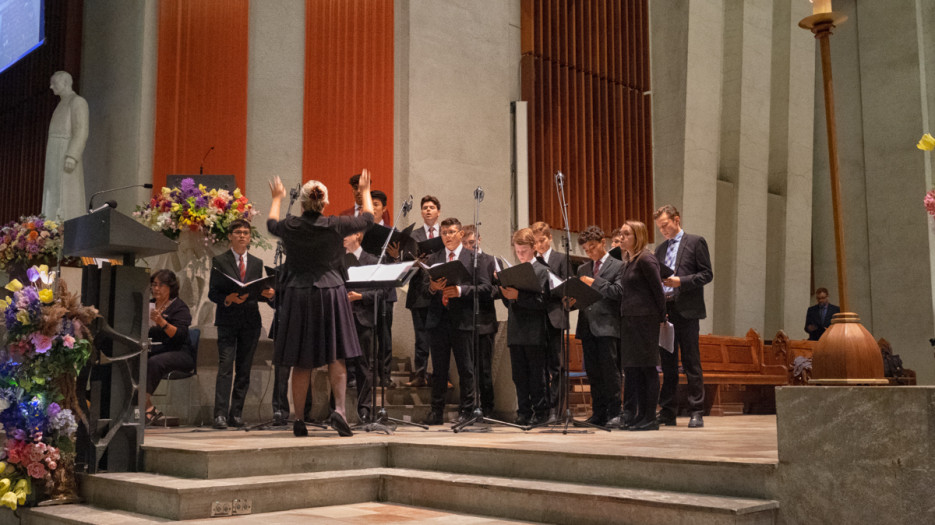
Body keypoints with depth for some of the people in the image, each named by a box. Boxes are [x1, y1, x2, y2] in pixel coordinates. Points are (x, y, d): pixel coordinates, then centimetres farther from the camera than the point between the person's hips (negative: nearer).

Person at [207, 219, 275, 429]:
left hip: (251, 321, 4)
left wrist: (267, 294, -7)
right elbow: (212, 293, 0)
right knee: (225, 367, -10)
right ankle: (220, 414, -10)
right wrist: (228, 299, -18)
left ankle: (236, 413, 11)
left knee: (244, 369, 5)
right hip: (227, 321, -4)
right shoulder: (219, 261, 4)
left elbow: (259, 293, 15)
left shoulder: (257, 263, 15)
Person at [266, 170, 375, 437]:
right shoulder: (334, 225, -7)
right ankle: (339, 408, -9)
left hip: (298, 294, 2)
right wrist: (365, 191, 27)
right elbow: (367, 218, 10)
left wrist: (276, 199, 40)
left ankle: (299, 420, 9)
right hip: (330, 292, -2)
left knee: (301, 362, 6)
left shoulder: (290, 227, -2)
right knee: (335, 356, 5)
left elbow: (271, 224, 23)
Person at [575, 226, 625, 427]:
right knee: (593, 373, 7)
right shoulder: (583, 269, 21)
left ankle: (615, 414, -4)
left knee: (610, 369, -8)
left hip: (607, 326, -6)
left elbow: (617, 291, -10)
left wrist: (594, 282, -8)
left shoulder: (618, 266, 2)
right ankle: (598, 414, 12)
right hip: (587, 326, 6)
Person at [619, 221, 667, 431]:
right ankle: (640, 415, 17)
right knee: (631, 367, 10)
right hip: (629, 318, 9)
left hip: (645, 318, -9)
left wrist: (661, 317, -7)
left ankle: (651, 418, 0)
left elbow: (658, 289, -11)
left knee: (646, 367, -5)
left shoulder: (646, 259, -11)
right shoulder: (628, 260, 16)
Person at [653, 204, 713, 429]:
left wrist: (681, 281, -15)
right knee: (667, 364, 7)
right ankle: (668, 412, 12)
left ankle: (696, 412, 0)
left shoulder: (696, 242, 3)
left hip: (686, 310, -5)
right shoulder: (660, 249, 19)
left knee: (691, 364, -4)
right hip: (663, 309, 5)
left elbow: (707, 274, -4)